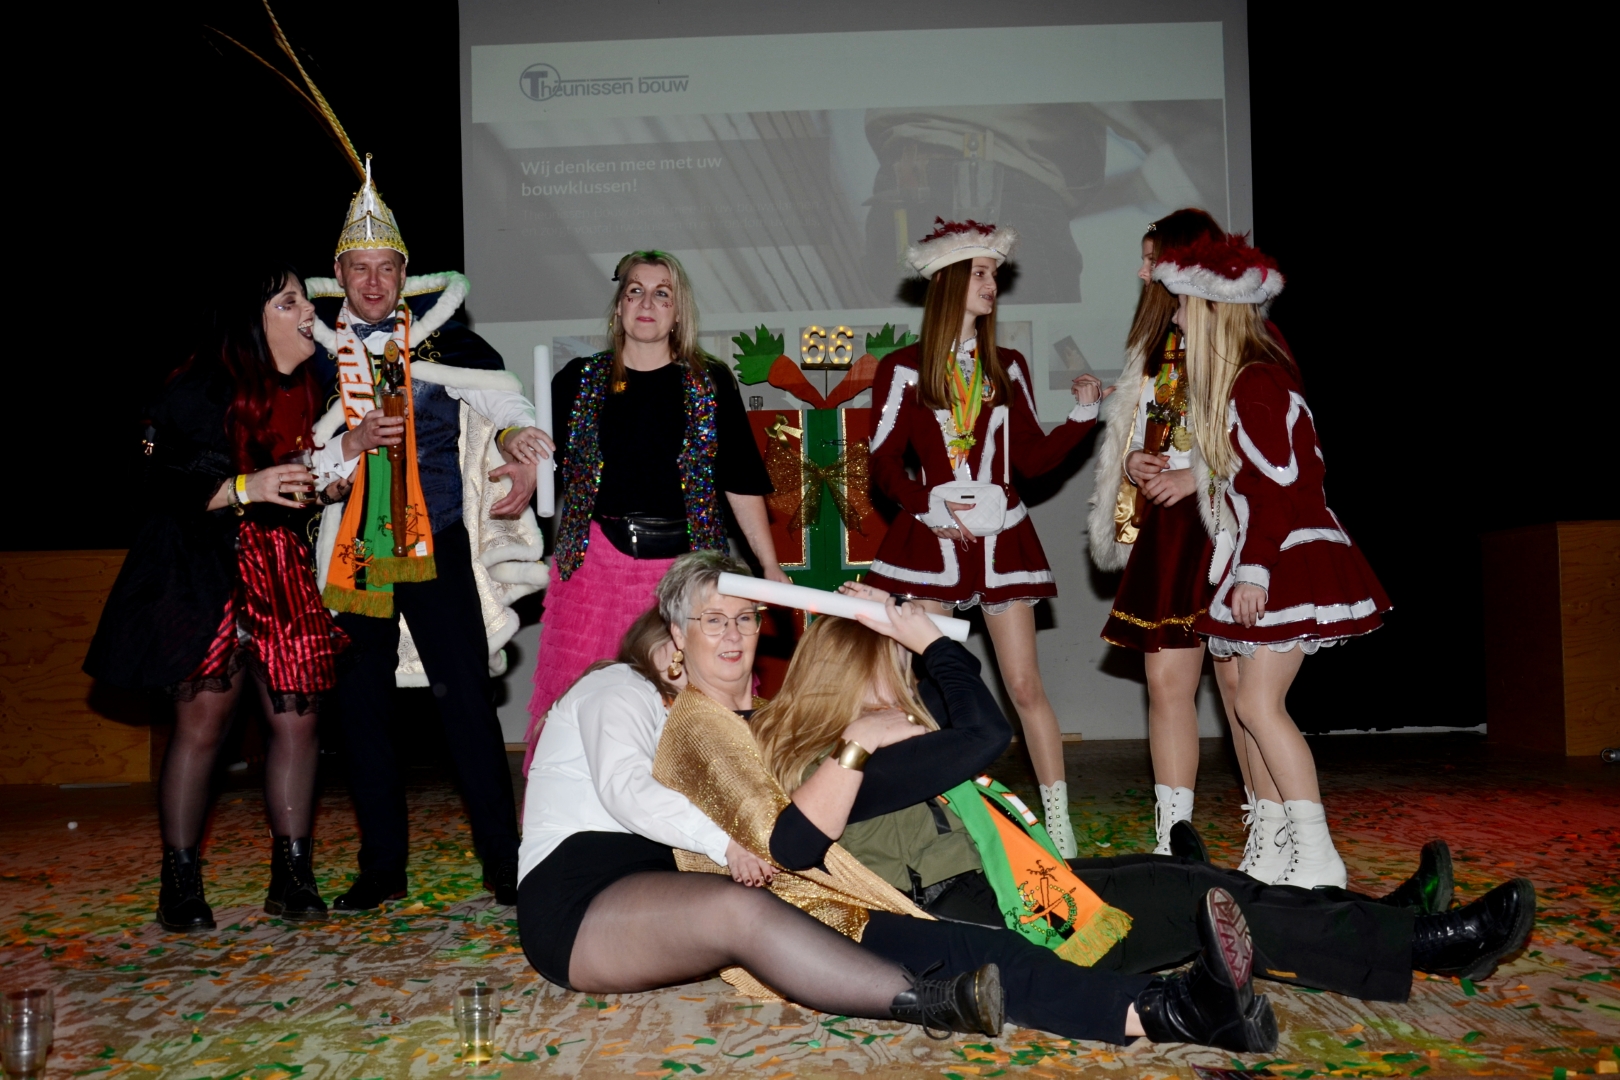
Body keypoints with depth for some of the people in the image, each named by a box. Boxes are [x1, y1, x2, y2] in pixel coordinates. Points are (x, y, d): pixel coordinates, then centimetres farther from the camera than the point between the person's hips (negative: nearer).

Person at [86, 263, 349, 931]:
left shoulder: (305, 395, 13)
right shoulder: (198, 393, -7)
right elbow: (165, 492, -13)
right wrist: (246, 488, -24)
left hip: (285, 579, 6)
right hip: (207, 579, -5)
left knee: (297, 719, -1)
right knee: (202, 722, -4)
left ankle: (292, 876, 9)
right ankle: (179, 884, 9)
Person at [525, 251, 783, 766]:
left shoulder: (710, 383, 6)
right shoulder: (580, 379, 9)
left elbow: (742, 482, 6)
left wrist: (772, 570, 3)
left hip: (684, 565, 0)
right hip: (597, 563, 1)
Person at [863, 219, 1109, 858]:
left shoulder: (1008, 368, 12)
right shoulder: (904, 370, 3)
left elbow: (1033, 459, 9)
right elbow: (883, 465, -2)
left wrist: (1083, 415, -2)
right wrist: (929, 504, -17)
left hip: (1000, 536, 2)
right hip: (929, 536, -2)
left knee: (1025, 685, 0)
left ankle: (1059, 824, 8)